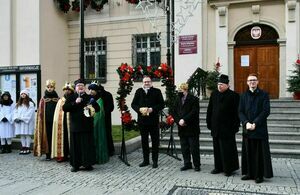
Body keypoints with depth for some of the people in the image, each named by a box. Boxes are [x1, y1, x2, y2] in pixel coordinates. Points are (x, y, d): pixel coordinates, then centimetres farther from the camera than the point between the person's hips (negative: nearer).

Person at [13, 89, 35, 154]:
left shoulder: (30, 104, -2)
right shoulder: (18, 104, 18)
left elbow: (30, 113, -11)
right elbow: (15, 112, 11)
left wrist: (22, 118, -15)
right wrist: (16, 118, -7)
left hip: (27, 122, -6)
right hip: (19, 122, 6)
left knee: (27, 135, -5)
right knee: (22, 135, 7)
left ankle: (27, 148, -1)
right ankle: (23, 147, 12)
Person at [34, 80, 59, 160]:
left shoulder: (57, 99, 5)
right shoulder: (43, 99, 7)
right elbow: (40, 113, 3)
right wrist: (40, 122, -5)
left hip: (54, 121, 0)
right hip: (46, 122, 1)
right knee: (47, 137, 2)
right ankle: (48, 154, 10)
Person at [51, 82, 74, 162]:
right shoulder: (60, 101, 15)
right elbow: (57, 113, 11)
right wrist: (57, 122, 2)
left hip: (70, 122, -3)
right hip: (61, 123, 3)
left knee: (70, 138, -1)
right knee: (62, 138, 3)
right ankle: (62, 155, 10)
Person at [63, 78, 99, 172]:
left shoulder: (89, 98, 9)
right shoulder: (71, 98, 8)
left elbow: (97, 108, 9)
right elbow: (64, 108, -4)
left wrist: (92, 108, -12)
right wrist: (75, 103, -16)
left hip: (87, 126, 0)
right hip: (75, 125, 0)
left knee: (87, 145, 1)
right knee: (75, 145, 3)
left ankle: (88, 164, 11)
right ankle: (75, 164, 13)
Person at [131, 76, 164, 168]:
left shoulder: (157, 91, 1)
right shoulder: (138, 91, 8)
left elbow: (162, 104, -3)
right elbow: (133, 104, 7)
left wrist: (152, 109, -17)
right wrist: (140, 109, -12)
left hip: (153, 120, -2)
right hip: (142, 120, 3)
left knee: (155, 141, 4)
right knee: (144, 141, 11)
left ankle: (155, 161, 14)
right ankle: (146, 160, 22)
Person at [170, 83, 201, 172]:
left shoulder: (193, 99, -6)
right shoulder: (178, 99, 10)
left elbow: (194, 112, -14)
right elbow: (173, 111, 9)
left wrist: (184, 120, -17)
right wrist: (178, 121, -6)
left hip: (192, 128, -5)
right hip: (182, 128, 5)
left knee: (194, 147, 1)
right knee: (184, 148, 11)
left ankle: (196, 165, 13)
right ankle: (187, 164, 22)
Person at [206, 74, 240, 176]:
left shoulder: (234, 95, -7)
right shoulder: (214, 94, 9)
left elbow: (236, 113, -8)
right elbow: (209, 110, 13)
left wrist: (235, 126, -12)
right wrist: (209, 123, 10)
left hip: (227, 128, -5)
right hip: (216, 128, 5)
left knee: (227, 149, 1)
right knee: (217, 148, 13)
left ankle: (229, 168, 15)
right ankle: (218, 167, 25)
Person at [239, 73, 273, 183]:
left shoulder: (264, 95, 1)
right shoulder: (244, 96, 9)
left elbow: (266, 111, -7)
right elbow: (240, 112, 4)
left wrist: (255, 123, -15)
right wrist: (246, 123, -12)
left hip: (260, 128, -3)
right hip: (247, 128, 3)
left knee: (260, 152, 1)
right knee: (248, 152, 7)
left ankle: (259, 174, 10)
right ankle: (249, 173, 17)